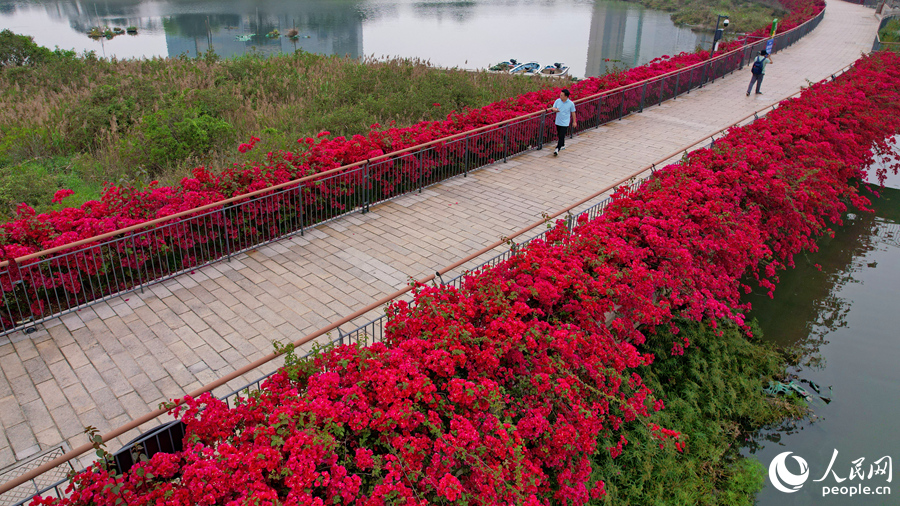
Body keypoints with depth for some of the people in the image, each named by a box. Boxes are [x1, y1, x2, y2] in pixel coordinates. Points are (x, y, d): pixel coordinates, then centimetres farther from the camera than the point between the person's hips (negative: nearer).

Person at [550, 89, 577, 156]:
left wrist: (574, 122, 7)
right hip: (558, 122, 5)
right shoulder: (557, 101, -2)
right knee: (559, 135, 18)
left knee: (561, 136, -11)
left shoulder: (571, 103, -10)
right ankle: (562, 145, 41)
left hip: (565, 123, -5)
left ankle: (557, 149, -14)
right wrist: (554, 109, -19)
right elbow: (553, 108, 7)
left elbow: (573, 113, 1)